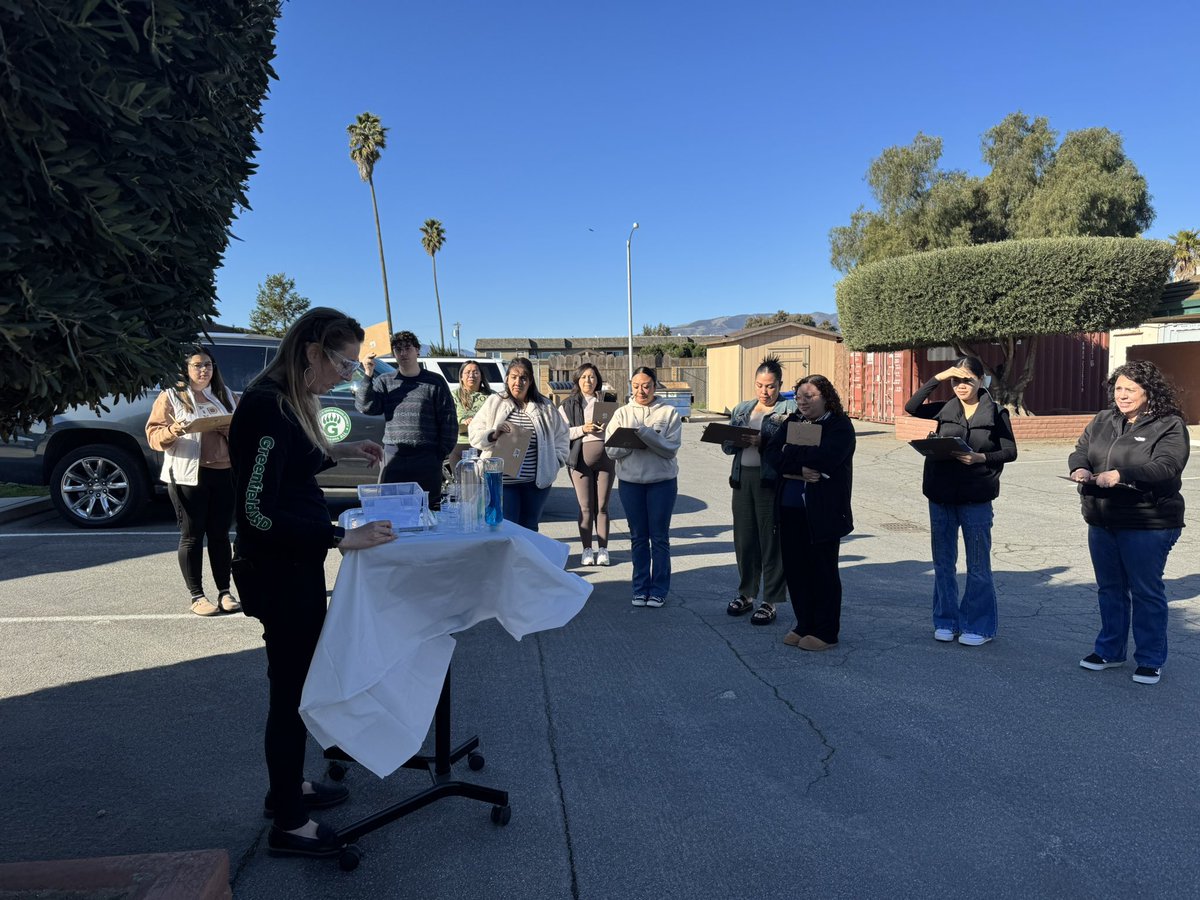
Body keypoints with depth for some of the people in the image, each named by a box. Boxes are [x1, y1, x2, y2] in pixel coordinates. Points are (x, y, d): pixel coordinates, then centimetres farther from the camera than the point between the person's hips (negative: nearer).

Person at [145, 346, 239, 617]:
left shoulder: (224, 394, 15)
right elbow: (154, 435, -2)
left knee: (220, 534, 7)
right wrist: (172, 431, -23)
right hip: (187, 476, -3)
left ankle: (224, 592, 14)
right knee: (192, 536, 1)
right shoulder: (171, 396, 3)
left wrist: (231, 429, -8)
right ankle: (196, 596, 9)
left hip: (224, 474, 3)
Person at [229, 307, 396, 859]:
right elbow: (257, 510, -26)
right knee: (291, 686, 3)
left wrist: (334, 452, 8)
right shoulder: (266, 407, -23)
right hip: (278, 571, -10)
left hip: (297, 565, 10)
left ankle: (288, 786, 39)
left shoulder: (289, 401, 6)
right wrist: (342, 538, -25)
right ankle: (288, 824, 20)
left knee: (298, 679, 21)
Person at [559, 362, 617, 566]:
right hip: (580, 457, -1)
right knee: (586, 507, 0)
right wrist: (582, 429, -13)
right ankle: (587, 550, 8)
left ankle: (603, 549, 9)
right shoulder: (568, 405, 8)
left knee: (602, 506, 3)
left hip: (605, 456, 2)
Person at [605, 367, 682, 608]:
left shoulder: (668, 412, -2)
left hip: (662, 481, -2)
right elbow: (611, 449, -3)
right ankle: (640, 588, 20)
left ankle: (659, 589, 15)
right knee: (638, 537, 10)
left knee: (659, 537, 4)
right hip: (630, 481, 2)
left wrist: (644, 433, -23)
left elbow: (671, 448, -12)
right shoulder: (622, 413, 6)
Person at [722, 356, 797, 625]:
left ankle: (770, 602, 10)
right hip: (743, 478, 5)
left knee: (771, 541, 1)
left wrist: (762, 441, -24)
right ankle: (746, 594, 25)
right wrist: (739, 441, -10)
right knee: (744, 539, 10)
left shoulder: (790, 409, 0)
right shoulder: (742, 409, 16)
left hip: (771, 480, -5)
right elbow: (726, 445, 11)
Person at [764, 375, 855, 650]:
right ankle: (804, 625, 26)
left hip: (822, 512, -5)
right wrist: (800, 467, -18)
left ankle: (825, 632, 18)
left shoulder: (840, 426, -6)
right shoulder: (791, 422, 10)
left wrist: (790, 453, -10)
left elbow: (823, 459, -23)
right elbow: (770, 456, -3)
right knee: (794, 568, 10)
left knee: (823, 570, 5)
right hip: (790, 509, 6)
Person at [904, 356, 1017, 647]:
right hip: (941, 495, 3)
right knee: (943, 563, 11)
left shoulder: (996, 413, 0)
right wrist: (937, 378, -7)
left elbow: (1010, 451, 0)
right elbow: (911, 408, -6)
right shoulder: (944, 409, 6)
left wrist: (981, 457, -17)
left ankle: (978, 626, 16)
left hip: (976, 497, -3)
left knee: (978, 565, 5)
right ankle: (946, 621, 23)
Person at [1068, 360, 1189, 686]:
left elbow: (1166, 467, -20)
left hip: (1147, 526, -6)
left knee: (1146, 592, 4)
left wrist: (1121, 475, -31)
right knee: (1109, 589, 16)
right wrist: (1079, 468, -16)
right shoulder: (1102, 421, 10)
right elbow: (1080, 451, 6)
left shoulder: (1169, 425, -8)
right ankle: (1109, 650, 30)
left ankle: (1150, 660, 18)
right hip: (1102, 523, 6)